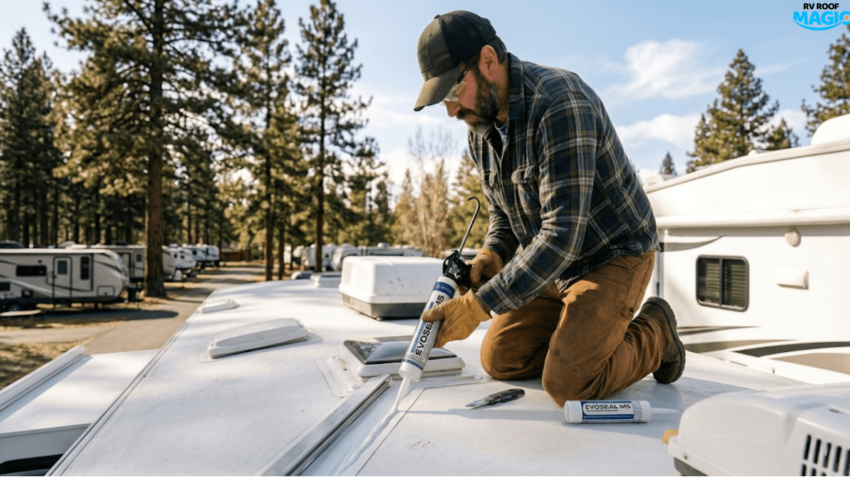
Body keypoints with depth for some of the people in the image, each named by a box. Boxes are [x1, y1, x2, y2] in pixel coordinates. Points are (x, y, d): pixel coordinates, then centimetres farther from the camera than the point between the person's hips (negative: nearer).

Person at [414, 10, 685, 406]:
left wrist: (479, 305, -33)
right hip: (557, 264, 8)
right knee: (499, 360, 3)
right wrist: (491, 256, -10)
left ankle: (654, 334, 8)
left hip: (613, 255, -7)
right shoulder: (480, 127, -1)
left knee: (568, 384, -18)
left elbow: (562, 234, -33)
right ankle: (585, 332, 22)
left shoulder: (560, 105, -28)